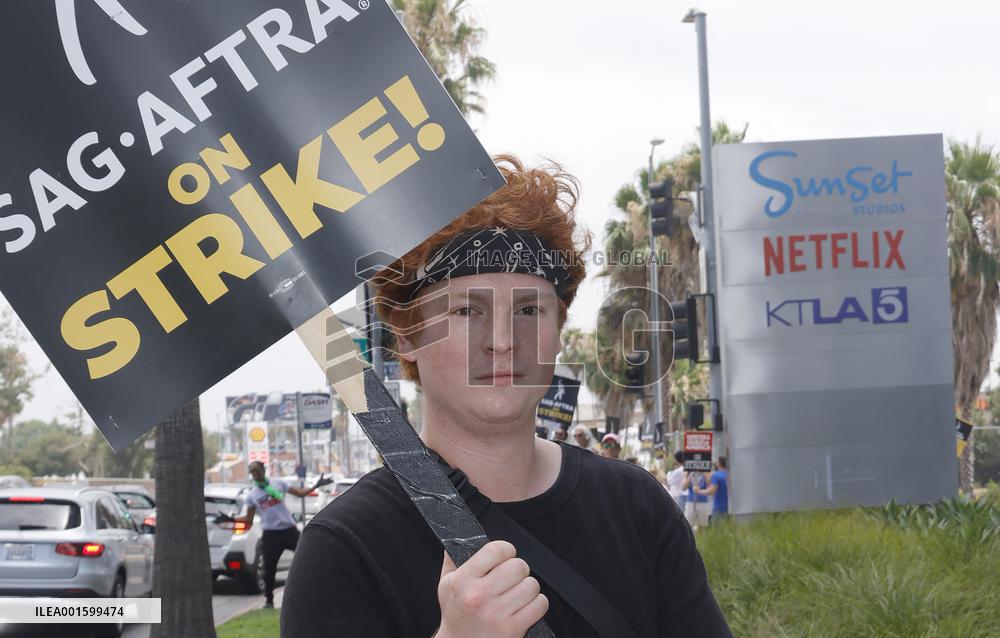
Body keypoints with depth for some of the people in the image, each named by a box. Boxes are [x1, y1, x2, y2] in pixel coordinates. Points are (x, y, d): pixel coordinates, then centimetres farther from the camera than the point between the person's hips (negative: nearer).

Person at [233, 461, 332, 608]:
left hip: (289, 529, 0)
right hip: (270, 534, 0)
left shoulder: (278, 483, 3)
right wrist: (231, 519, -6)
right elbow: (249, 519, 6)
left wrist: (316, 486, -6)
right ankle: (269, 600, 14)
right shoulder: (251, 495, 5)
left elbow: (300, 493, 5)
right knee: (269, 569, 1)